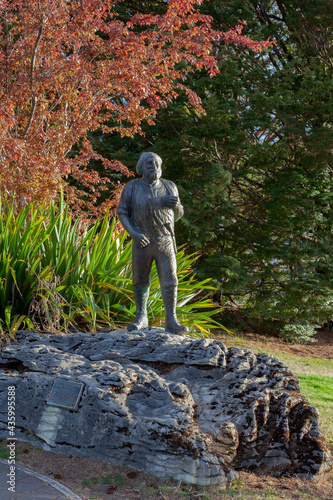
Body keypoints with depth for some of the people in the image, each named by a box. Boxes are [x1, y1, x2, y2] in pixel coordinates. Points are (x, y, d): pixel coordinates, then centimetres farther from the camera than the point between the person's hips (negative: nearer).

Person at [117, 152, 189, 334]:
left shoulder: (169, 187, 5)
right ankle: (141, 318, 24)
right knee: (140, 282, 8)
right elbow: (122, 212, 0)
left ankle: (171, 321, 0)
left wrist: (176, 205, -11)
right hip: (142, 244, -1)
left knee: (169, 281, -5)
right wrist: (133, 233, -14)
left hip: (165, 244, 1)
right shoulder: (132, 187, -1)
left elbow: (177, 215, 12)